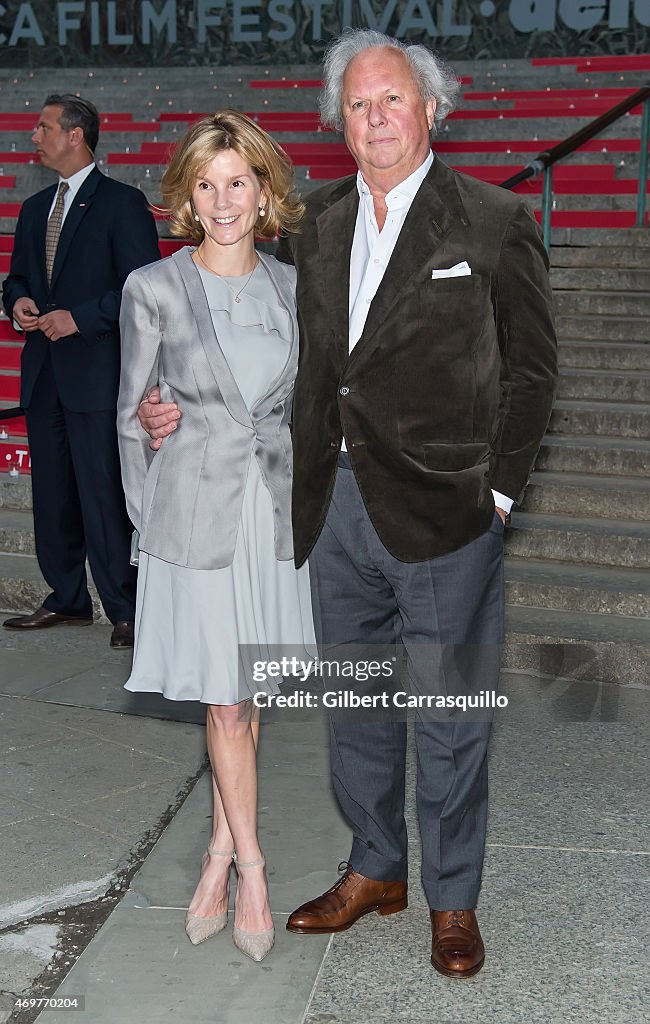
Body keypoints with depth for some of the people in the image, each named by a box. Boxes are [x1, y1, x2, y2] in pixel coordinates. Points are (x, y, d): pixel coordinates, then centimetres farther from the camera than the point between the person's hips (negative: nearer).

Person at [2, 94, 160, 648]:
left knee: (104, 493, -8)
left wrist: (79, 318, -16)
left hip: (97, 372, -7)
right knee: (52, 492, 11)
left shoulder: (123, 203, -4)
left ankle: (126, 609, 0)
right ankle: (68, 599, 23)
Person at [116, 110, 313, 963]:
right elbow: (132, 417, 0)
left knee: (246, 698, 11)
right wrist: (150, 523, 0)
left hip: (274, 514, 4)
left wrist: (297, 499, 9)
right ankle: (251, 865, 15)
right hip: (197, 517, -3)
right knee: (227, 702, 1)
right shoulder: (154, 290, -5)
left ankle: (220, 851, 27)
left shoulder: (289, 287, 5)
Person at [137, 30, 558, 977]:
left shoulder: (494, 222, -4)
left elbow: (531, 367, -1)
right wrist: (174, 398, 2)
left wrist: (497, 491, -6)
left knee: (448, 719, 6)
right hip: (337, 507, 5)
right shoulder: (314, 225, 9)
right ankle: (375, 872, 36)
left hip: (442, 512, -4)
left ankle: (453, 900, 26)